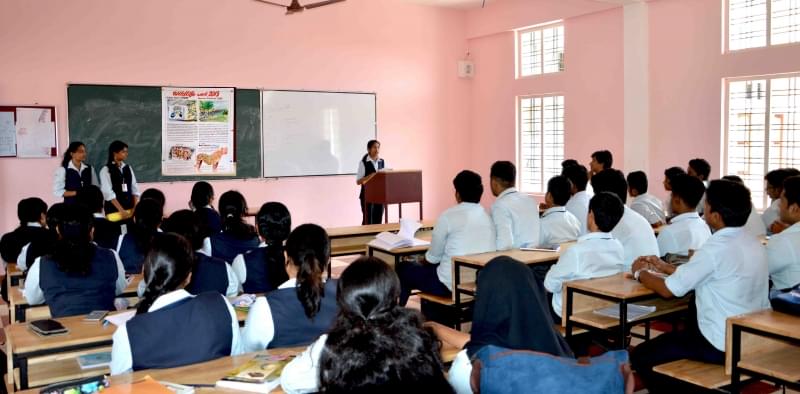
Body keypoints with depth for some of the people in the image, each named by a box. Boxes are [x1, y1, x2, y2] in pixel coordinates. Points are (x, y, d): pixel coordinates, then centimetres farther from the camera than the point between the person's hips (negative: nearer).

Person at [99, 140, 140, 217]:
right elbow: (108, 192, -13)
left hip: (130, 208, 5)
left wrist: (135, 207, -7)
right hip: (114, 209, -5)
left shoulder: (128, 168, 10)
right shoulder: (106, 170, -5)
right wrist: (121, 210, -19)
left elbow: (135, 188, 7)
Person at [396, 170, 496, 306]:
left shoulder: (449, 216, -12)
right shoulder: (487, 217, 5)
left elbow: (433, 257, -5)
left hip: (451, 285, -7)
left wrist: (422, 262, 19)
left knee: (403, 269, 16)